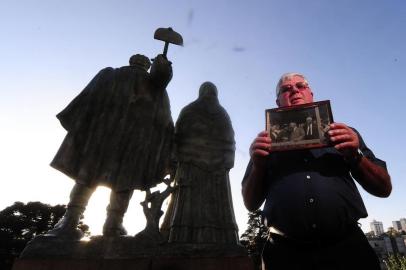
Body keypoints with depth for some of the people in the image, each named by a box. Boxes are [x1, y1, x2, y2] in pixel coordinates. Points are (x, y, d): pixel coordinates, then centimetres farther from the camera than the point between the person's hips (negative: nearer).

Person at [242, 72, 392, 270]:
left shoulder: (343, 133, 11)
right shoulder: (267, 142, 8)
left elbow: (384, 188, 9)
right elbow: (251, 204, 5)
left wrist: (356, 155, -9)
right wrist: (258, 165, -13)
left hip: (347, 248, 1)